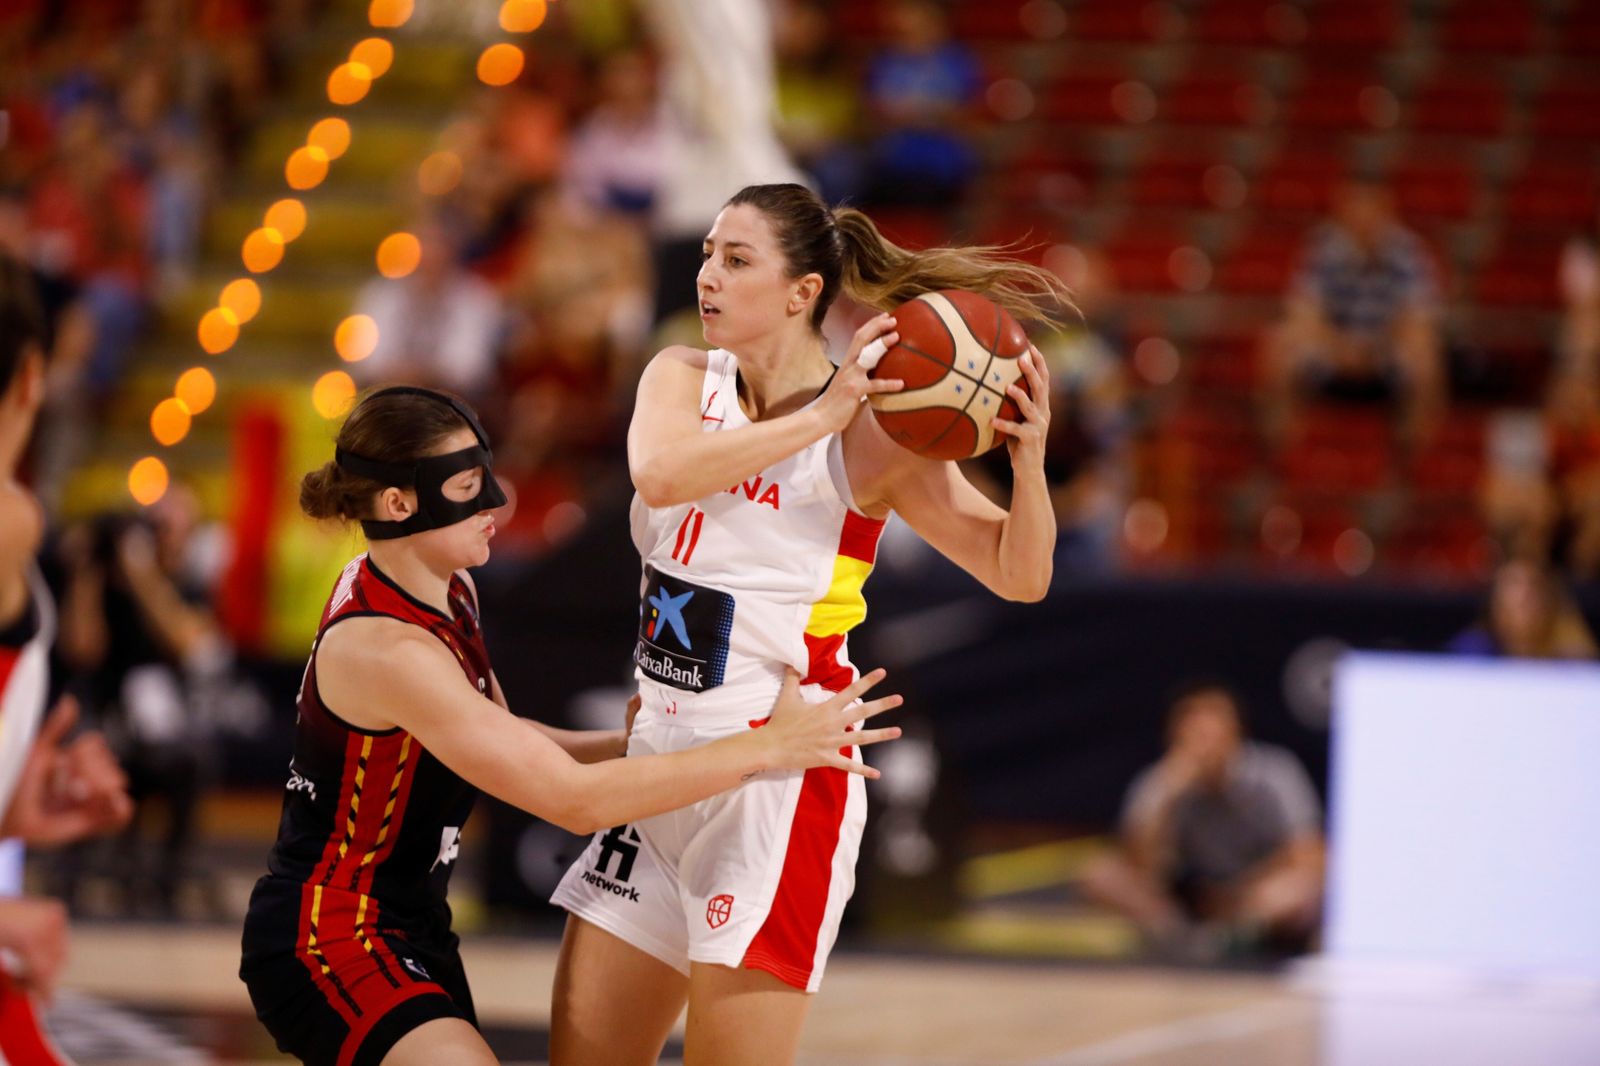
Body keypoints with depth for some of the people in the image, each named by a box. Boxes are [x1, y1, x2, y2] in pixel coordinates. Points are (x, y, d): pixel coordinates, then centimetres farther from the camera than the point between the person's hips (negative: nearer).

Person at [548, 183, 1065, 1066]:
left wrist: (1030, 460, -26)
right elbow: (659, 473, -19)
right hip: (663, 758, 6)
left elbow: (1018, 576, -8)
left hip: (778, 782, -6)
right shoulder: (682, 380, 4)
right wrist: (815, 417, -26)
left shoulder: (868, 432, -9)